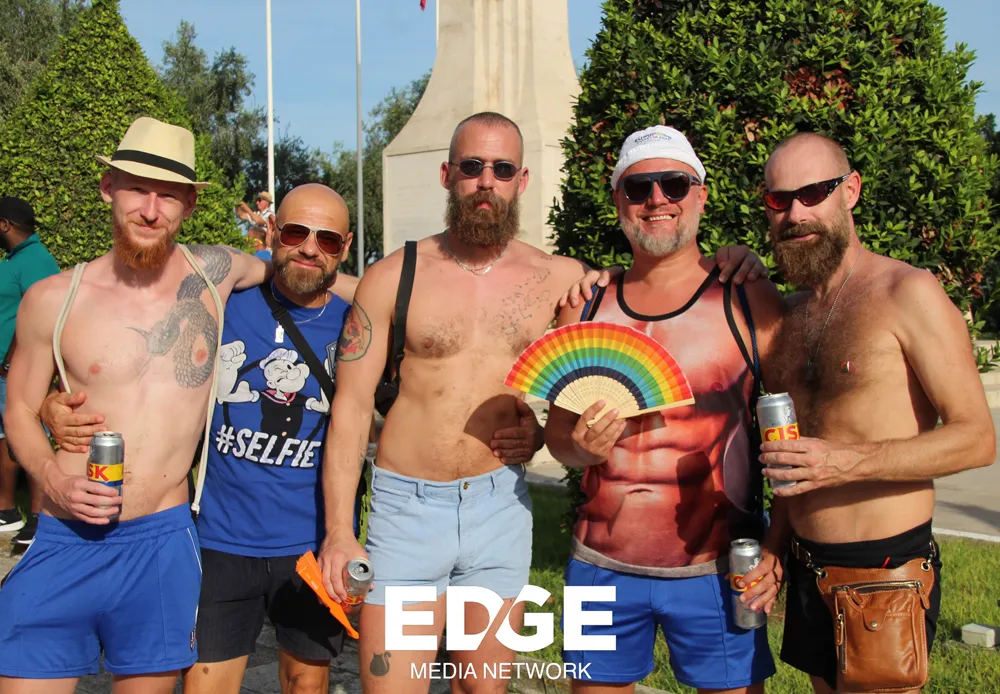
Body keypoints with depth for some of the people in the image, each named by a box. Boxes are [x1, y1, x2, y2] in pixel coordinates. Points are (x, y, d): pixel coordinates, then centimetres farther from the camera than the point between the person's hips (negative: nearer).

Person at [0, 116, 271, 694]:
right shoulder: (53, 300, -1)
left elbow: (285, 273, 23)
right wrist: (54, 479, -8)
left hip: (162, 543, 1)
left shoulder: (214, 272, 1)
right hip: (63, 541, 0)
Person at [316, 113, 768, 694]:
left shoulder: (560, 279, 2)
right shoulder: (393, 277, -2)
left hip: (501, 505, 2)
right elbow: (351, 406, -2)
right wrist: (339, 531, -7)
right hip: (407, 504, -1)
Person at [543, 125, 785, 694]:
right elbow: (557, 430, 12)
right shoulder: (585, 307, 5)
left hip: (715, 570, -3)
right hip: (601, 565, 3)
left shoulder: (751, 304, -4)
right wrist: (581, 445, -10)